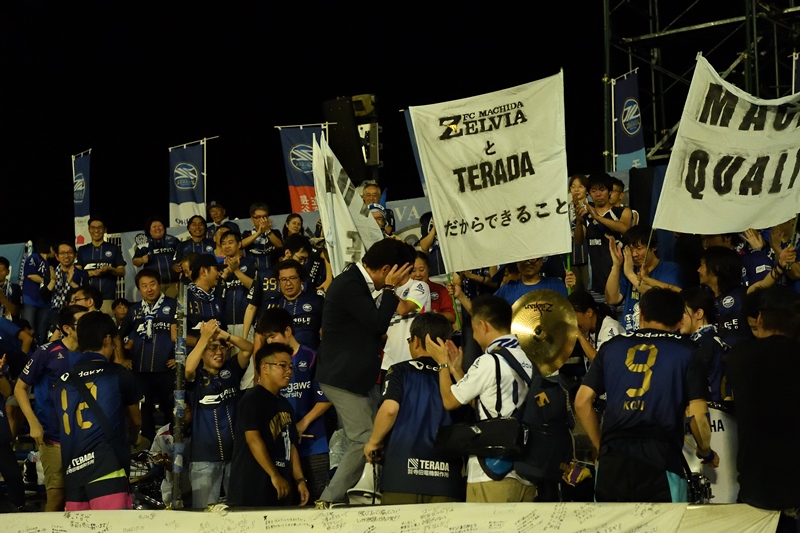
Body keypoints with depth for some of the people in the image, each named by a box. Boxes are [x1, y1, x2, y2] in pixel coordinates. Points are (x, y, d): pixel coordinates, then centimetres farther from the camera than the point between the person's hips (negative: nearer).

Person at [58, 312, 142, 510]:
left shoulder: (65, 380, 18)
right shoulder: (119, 375, 7)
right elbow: (136, 420, 24)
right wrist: (132, 439, 46)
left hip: (73, 470, 5)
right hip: (105, 467, -5)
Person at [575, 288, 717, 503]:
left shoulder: (612, 346, 12)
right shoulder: (685, 352, 4)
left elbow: (582, 402, 9)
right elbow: (697, 415, -2)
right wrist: (706, 453, 16)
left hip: (612, 460, 3)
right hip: (660, 461, -3)